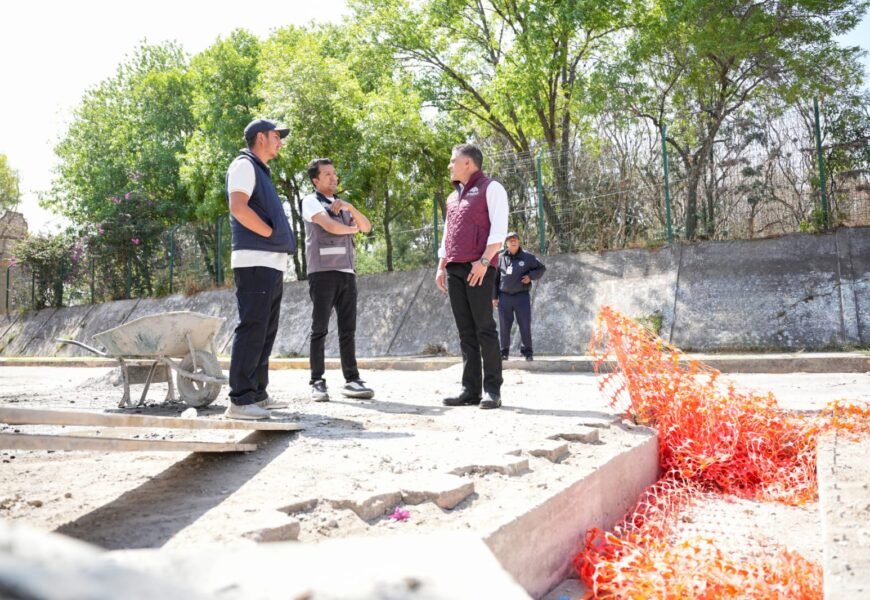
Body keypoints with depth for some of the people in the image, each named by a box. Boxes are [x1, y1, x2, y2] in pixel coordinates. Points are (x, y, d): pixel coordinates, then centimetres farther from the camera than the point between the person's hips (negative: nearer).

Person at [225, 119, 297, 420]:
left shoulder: (261, 171, 25)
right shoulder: (244, 165, -4)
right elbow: (238, 208, -19)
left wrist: (281, 238, 12)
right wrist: (271, 233, -12)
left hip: (272, 264, 10)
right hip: (255, 262, -10)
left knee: (265, 331, 11)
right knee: (252, 329, -12)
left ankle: (258, 394, 17)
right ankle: (239, 400, -10)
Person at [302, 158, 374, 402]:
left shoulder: (341, 204, 23)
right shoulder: (311, 201, 3)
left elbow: (367, 227, 13)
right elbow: (330, 226, -12)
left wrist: (350, 207, -1)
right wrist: (353, 229, 6)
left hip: (347, 273, 6)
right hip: (323, 272, -6)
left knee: (348, 329, 4)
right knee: (320, 329, -4)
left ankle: (351, 380, 7)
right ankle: (317, 382, 0)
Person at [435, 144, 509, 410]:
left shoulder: (491, 188, 2)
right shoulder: (453, 197, 24)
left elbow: (498, 229, -8)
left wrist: (484, 260, -17)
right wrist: (441, 266, 16)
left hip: (478, 268, -7)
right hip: (454, 269, 7)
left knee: (484, 329, -8)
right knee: (465, 331, 4)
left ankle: (492, 390, -5)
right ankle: (470, 389, 5)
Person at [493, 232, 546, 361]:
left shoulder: (528, 257, 2)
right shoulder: (501, 257, 5)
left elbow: (541, 268, 11)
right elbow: (495, 278, 9)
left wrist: (531, 276, -6)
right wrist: (494, 296, 6)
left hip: (522, 296, -1)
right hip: (504, 296, 1)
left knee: (525, 325, -1)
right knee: (504, 326, 4)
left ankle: (527, 351, 8)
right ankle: (504, 351, 14)